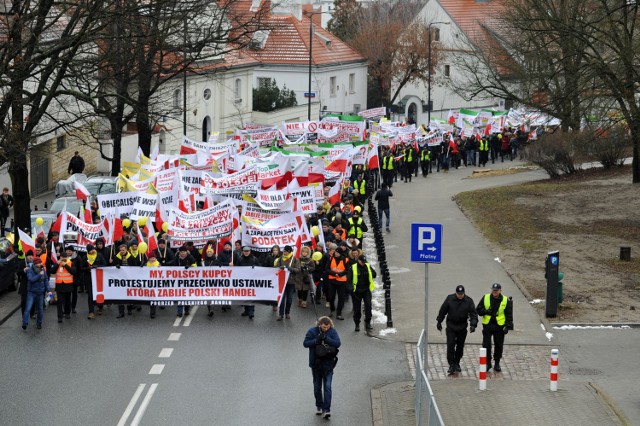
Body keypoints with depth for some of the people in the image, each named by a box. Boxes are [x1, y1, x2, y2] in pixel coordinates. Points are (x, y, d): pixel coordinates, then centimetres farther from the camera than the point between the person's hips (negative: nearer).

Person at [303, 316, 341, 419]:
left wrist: (326, 338, -25)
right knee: (317, 387, 14)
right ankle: (319, 406, 31)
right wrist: (317, 340, -24)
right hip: (316, 363, 2)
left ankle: (326, 409, -10)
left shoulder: (332, 332, -5)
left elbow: (337, 343, -16)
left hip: (328, 363, -2)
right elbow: (305, 343, -10)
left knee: (327, 386, -9)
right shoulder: (312, 331, -5)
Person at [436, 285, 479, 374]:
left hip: (462, 327, 1)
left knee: (460, 346, 9)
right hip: (451, 326, -1)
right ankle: (451, 365, -6)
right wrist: (439, 322, 7)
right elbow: (442, 311, 5)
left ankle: (457, 363, 25)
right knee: (450, 345, -10)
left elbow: (473, 313, -6)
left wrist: (473, 324, -20)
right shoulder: (450, 299, -5)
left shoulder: (469, 301, -5)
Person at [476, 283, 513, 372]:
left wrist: (508, 326, -7)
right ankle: (487, 363, 9)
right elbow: (478, 310, 6)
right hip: (487, 325, 0)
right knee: (486, 345, -4)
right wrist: (486, 311, -14)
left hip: (499, 327, 0)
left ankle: (497, 363, 19)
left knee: (499, 346, 6)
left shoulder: (506, 300, 0)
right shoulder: (485, 298, 2)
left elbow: (509, 315, 3)